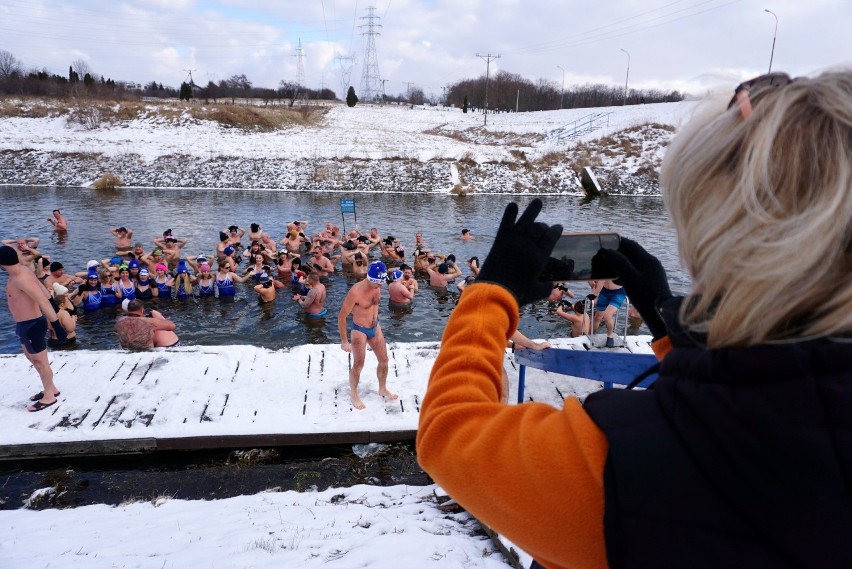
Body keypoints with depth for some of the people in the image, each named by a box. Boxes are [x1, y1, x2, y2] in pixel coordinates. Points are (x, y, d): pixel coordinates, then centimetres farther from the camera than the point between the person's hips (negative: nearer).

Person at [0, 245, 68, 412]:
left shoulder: (21, 279, -26)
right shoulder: (21, 272, 4)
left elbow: (44, 302, -30)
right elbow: (44, 292, 12)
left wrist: (57, 326, -30)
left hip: (32, 326, -10)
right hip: (25, 325, 10)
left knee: (40, 362, 5)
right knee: (32, 358, 24)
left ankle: (49, 396, 21)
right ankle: (51, 388, 38)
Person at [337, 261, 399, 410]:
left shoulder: (378, 286, -7)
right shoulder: (356, 291, -28)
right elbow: (342, 316, -21)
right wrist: (344, 341, -16)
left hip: (375, 328, 6)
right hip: (359, 330, -6)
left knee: (384, 361, 15)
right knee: (358, 365, 7)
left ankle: (383, 389, 37)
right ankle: (354, 394, 29)